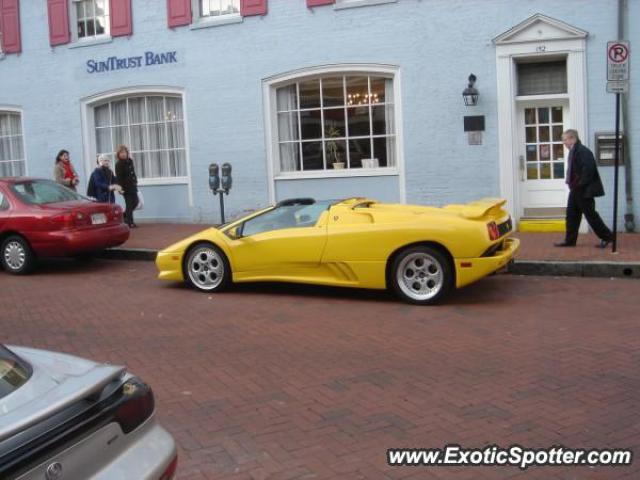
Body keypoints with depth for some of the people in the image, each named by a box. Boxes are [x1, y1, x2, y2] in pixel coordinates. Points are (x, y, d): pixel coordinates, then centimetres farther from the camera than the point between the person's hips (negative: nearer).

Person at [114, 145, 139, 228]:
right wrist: (121, 187, -21)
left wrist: (135, 182, 14)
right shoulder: (119, 164, -11)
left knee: (135, 202, 12)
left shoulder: (130, 161, 11)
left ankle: (124, 215, 28)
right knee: (129, 204, -4)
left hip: (132, 186, 8)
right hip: (126, 187, -8)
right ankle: (130, 223, 2)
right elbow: (119, 177, -15)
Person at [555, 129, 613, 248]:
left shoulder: (583, 151, -17)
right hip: (576, 190, 10)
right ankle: (570, 240, 17)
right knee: (572, 214, 11)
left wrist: (579, 185, -22)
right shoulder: (573, 151, 12)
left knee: (590, 214, -2)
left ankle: (607, 237, 9)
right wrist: (572, 184, 8)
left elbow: (588, 170, -25)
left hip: (584, 190, -10)